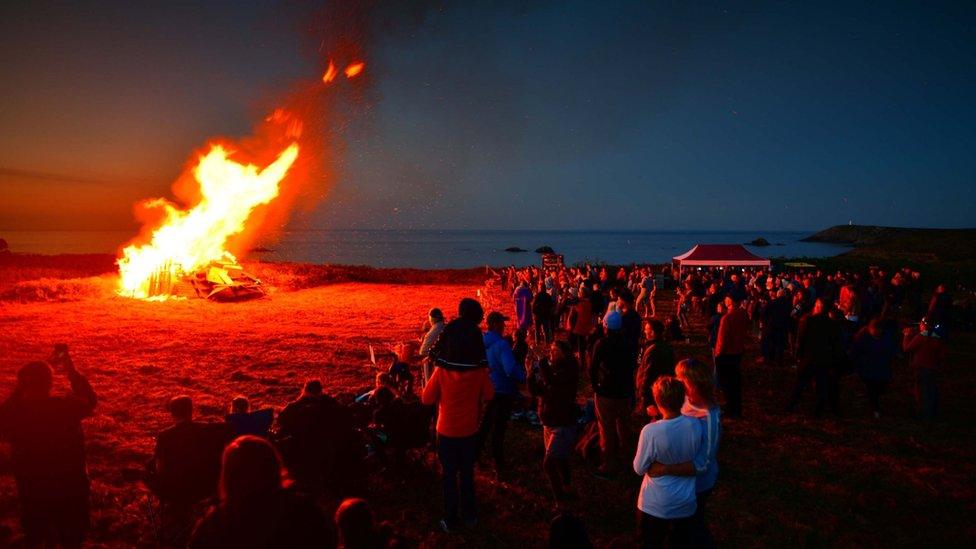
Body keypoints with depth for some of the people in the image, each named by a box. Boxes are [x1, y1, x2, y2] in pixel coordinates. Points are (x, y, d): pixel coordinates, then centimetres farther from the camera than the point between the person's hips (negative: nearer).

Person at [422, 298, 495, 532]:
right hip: (470, 429, 2)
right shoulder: (480, 371, -15)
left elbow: (427, 399, -10)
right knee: (467, 473, 19)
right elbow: (488, 395, -2)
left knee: (450, 475, 13)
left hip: (447, 430, -2)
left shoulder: (441, 372, -20)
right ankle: (470, 514, 32)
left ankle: (451, 519, 22)